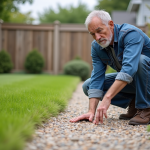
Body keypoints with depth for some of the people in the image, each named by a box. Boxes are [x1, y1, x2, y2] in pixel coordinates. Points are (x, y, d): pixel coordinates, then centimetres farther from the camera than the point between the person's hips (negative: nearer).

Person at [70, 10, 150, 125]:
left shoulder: (131, 34, -29)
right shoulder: (96, 47, -7)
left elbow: (129, 68, -42)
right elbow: (97, 78, -12)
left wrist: (107, 97, -48)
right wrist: (92, 111, -23)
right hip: (128, 80, 7)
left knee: (140, 60, -39)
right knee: (88, 86, -5)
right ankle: (133, 103, 1)